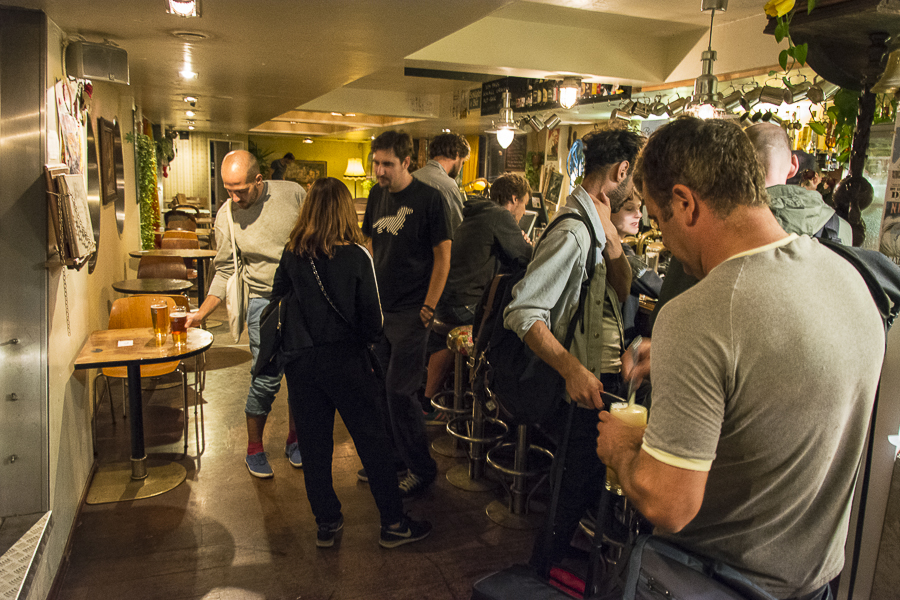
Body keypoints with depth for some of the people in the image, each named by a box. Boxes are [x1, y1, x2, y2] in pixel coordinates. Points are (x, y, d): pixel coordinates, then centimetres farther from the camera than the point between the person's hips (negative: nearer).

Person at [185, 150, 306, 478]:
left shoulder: (293, 194, -8)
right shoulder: (226, 216, -5)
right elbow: (225, 271, 2)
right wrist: (201, 313, -6)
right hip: (265, 302, -1)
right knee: (267, 380, -7)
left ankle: (294, 440, 29)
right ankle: (254, 449, 15)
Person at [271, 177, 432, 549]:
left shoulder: (292, 255, -2)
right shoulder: (357, 256, -10)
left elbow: (277, 300, 10)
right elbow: (373, 319, -9)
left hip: (300, 361, 3)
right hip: (345, 360, -3)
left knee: (314, 446, 12)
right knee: (372, 441, 7)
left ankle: (327, 524, 23)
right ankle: (393, 524, 16)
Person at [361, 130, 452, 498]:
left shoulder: (428, 198, -10)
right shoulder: (377, 195, 9)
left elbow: (443, 256, -9)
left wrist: (428, 309, -12)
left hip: (411, 312, -6)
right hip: (379, 308, 7)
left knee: (399, 392, -5)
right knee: (377, 388, 12)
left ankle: (422, 468, 13)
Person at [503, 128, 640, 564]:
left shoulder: (593, 226, 10)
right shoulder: (573, 233, -22)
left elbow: (621, 293, 9)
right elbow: (522, 312, -26)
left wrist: (610, 238, -6)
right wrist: (573, 370, -32)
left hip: (606, 376, 10)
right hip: (584, 383, -10)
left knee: (589, 481, 18)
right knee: (580, 487, 1)